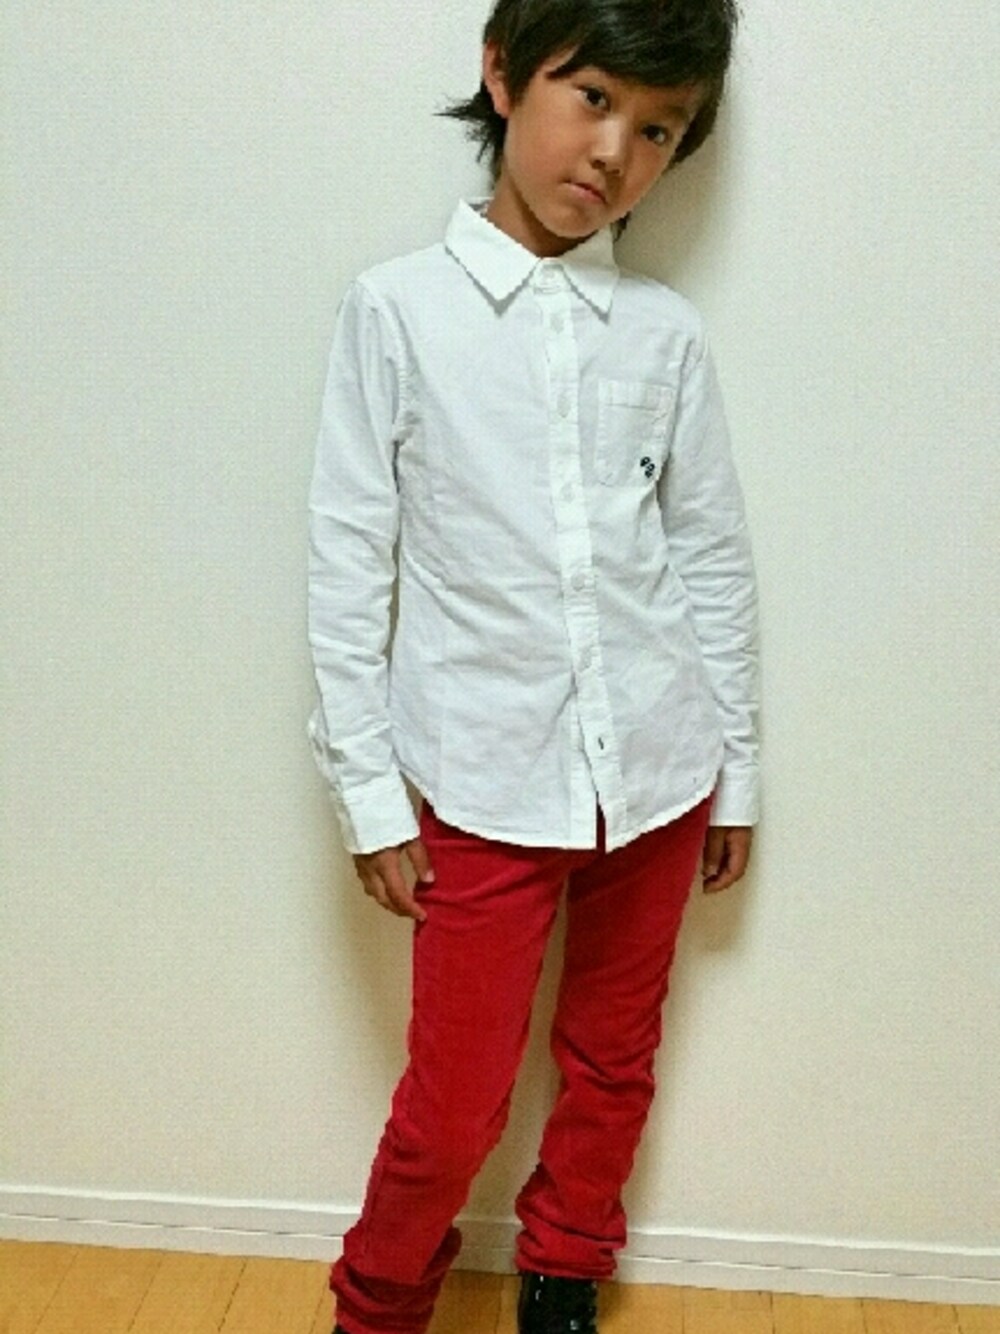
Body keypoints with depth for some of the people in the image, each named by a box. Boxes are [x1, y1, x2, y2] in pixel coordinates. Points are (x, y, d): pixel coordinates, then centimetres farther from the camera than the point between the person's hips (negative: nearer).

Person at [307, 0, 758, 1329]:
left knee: (613, 1067, 19)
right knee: (452, 1108, 7)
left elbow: (713, 556, 8)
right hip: (484, 784, -3)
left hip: (655, 770, 4)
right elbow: (349, 560, -5)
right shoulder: (398, 307, -7)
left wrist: (736, 764, 11)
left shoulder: (666, 331, 1)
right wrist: (368, 784, -5)